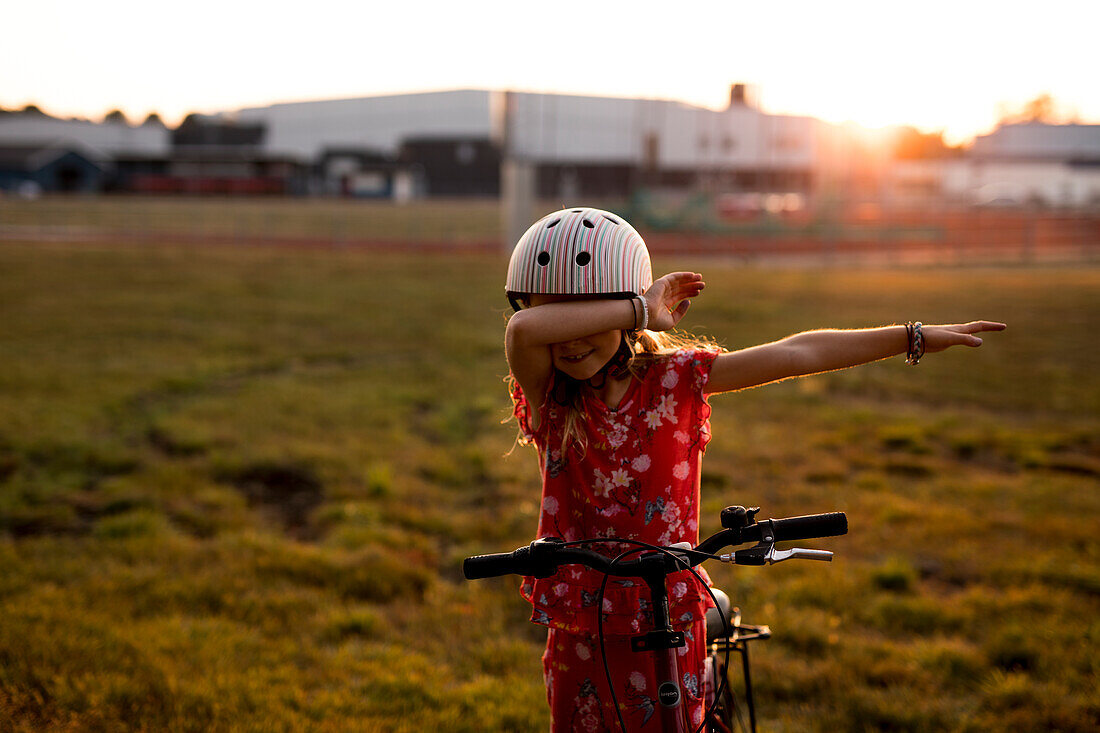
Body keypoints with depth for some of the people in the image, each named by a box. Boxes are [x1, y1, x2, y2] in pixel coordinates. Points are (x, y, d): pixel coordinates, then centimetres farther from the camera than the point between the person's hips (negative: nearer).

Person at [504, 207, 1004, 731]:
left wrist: (917, 337, -1)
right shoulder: (546, 393, -7)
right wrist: (641, 310, -24)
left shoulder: (673, 377, -5)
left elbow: (797, 354, -4)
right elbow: (523, 329, -30)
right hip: (576, 632, 1)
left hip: (665, 622, 0)